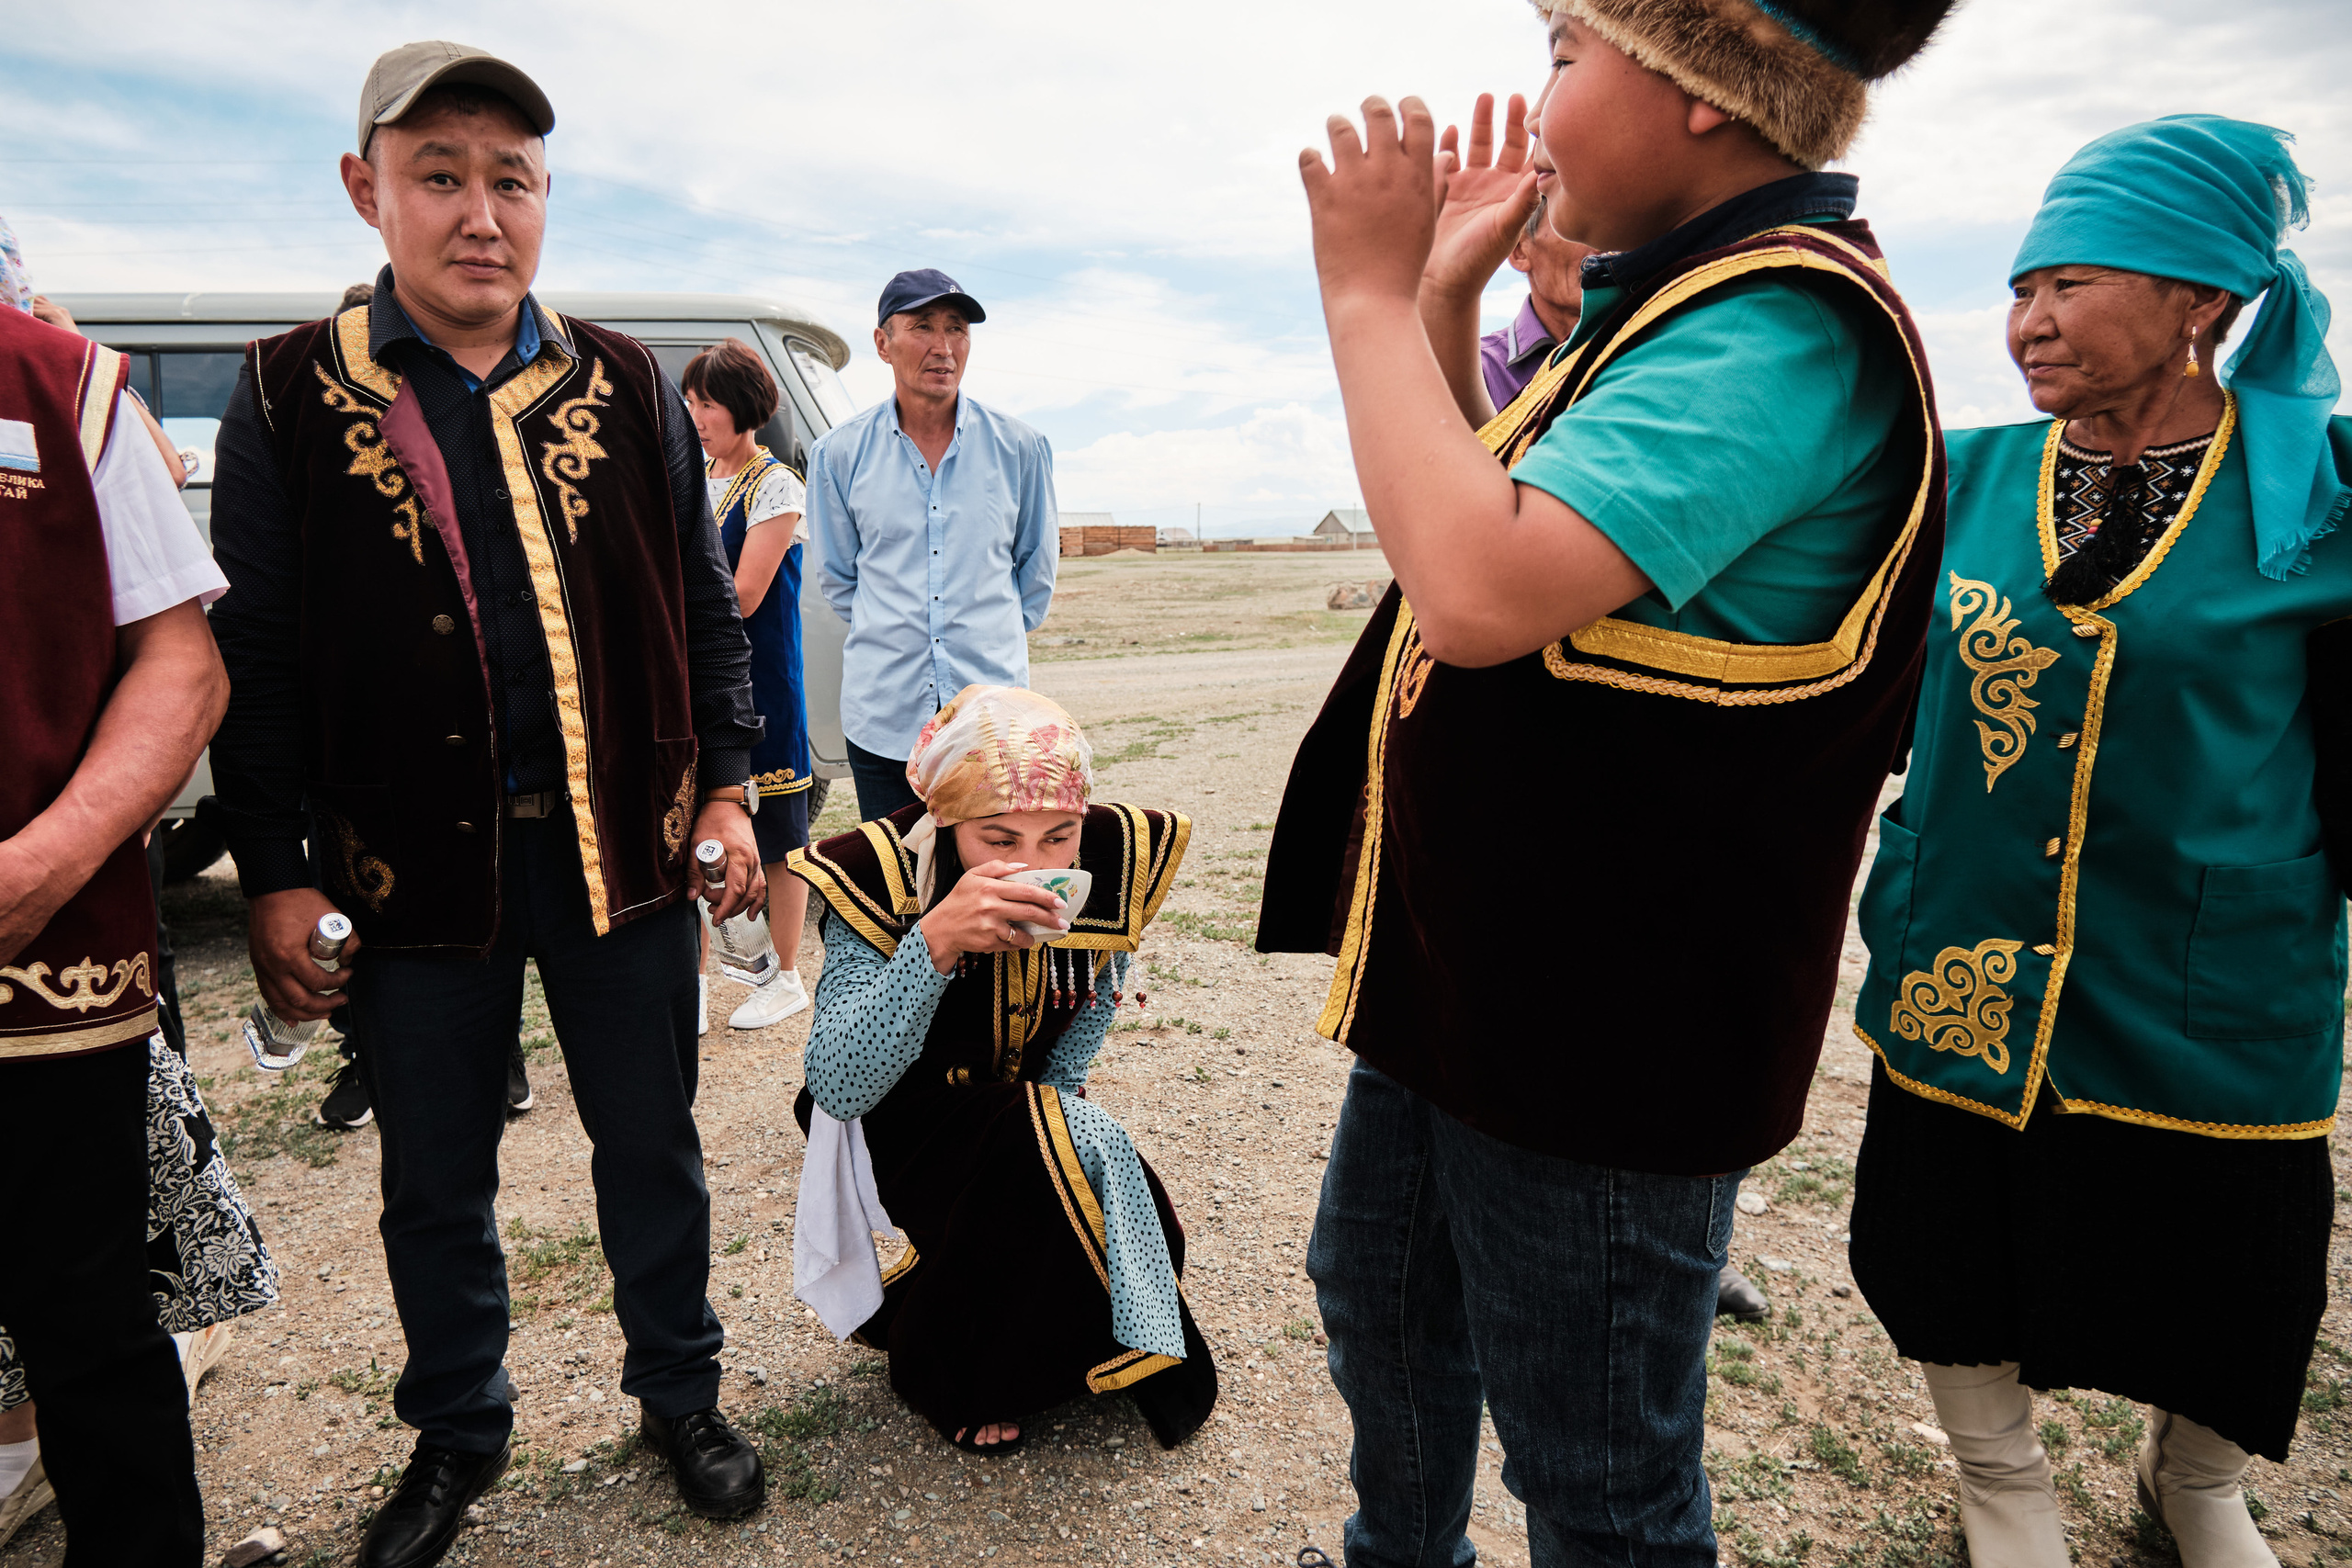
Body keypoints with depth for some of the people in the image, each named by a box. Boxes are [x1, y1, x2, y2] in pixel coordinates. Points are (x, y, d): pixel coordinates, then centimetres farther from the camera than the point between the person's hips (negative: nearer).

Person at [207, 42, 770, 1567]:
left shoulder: (625, 385, 3)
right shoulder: (290, 394, -2)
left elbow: (706, 606, 8)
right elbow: (257, 649, -1)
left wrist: (728, 786, 3)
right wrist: (275, 872, -3)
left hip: (621, 841, 1)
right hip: (411, 856, 0)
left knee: (652, 1141, 14)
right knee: (435, 1179, 15)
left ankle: (680, 1392, 37)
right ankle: (457, 1432, 39)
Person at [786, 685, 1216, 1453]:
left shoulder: (1111, 857, -17)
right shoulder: (881, 879, -28)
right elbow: (837, 1087, -34)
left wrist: (1050, 1101, -8)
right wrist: (935, 942, -46)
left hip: (1032, 1109, 4)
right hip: (905, 1122, -4)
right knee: (1071, 1149, -30)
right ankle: (949, 1374, -7)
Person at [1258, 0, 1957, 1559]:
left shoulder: (1789, 323, -21)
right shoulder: (1695, 298, 10)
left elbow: (1480, 595, -34)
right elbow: (1480, 516, 17)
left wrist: (1372, 292, -21)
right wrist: (1448, 295, 6)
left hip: (1600, 1007, -10)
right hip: (1466, 954, 10)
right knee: (1381, 1308, 28)